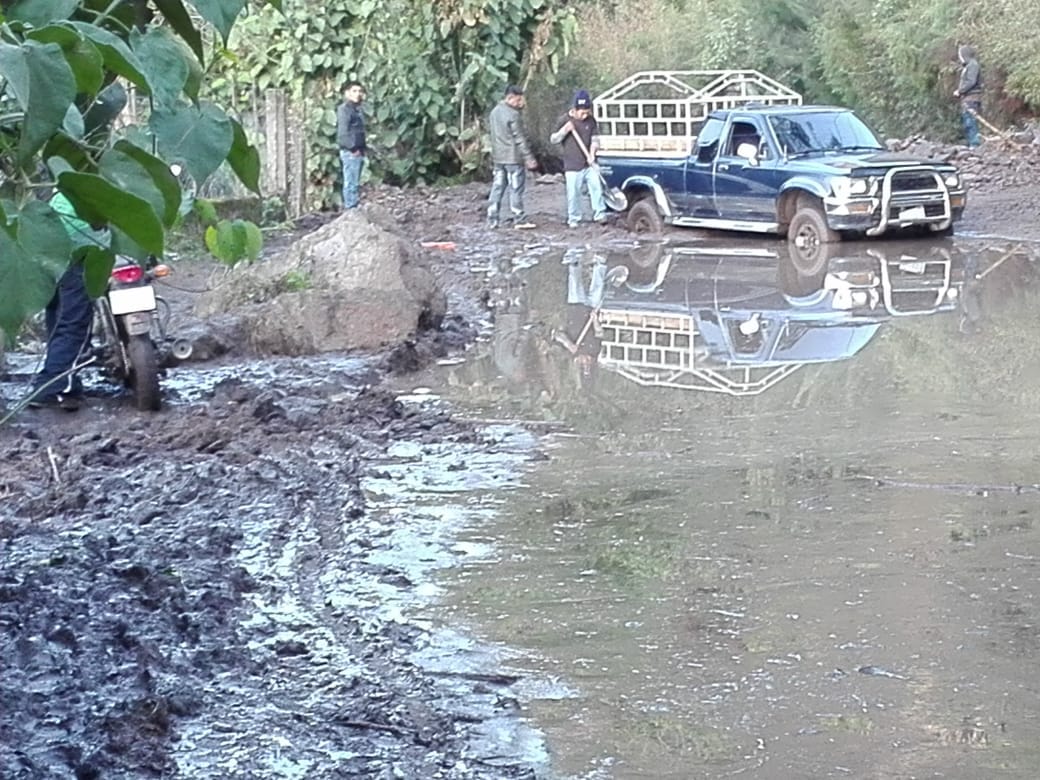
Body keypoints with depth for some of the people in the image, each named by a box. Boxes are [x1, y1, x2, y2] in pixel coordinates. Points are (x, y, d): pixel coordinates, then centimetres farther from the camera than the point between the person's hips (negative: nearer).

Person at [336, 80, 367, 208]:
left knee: (354, 184, 12)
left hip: (358, 152, 9)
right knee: (351, 183, -8)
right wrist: (352, 148, -18)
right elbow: (343, 132, -16)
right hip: (350, 152, -9)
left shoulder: (357, 109, 19)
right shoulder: (344, 109, -9)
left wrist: (364, 148, 12)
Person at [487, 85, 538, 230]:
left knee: (497, 188, 9)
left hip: (497, 157, 8)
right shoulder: (513, 115, -15)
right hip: (513, 158, -8)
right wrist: (529, 158, -13)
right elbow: (520, 139, -16)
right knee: (516, 188, -1)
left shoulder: (494, 112, 11)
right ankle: (519, 219, 2)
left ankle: (492, 220, 8)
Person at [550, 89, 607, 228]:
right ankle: (573, 219, 12)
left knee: (597, 188, -4)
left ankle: (600, 214, 5)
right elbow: (553, 139, -1)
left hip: (589, 164, 3)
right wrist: (564, 130, -20)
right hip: (572, 166, -2)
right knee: (573, 193, 0)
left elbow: (595, 139, 5)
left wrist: (592, 154, -13)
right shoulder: (564, 120, -4)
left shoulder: (591, 121, 3)